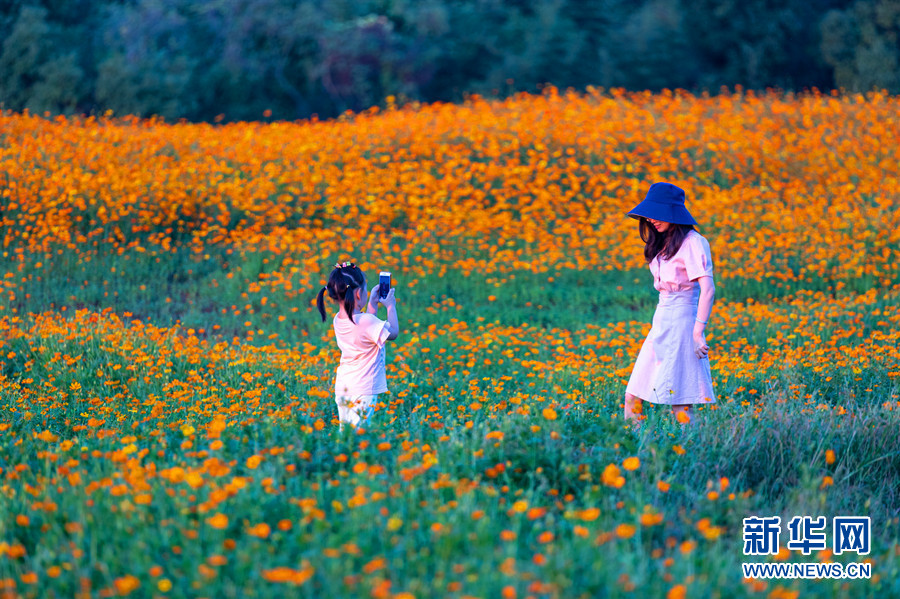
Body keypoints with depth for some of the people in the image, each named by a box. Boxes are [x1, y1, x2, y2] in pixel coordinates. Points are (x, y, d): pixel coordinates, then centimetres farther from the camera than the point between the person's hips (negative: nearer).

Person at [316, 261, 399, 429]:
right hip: (363, 391, -8)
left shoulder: (338, 320, 3)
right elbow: (393, 333, -9)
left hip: (342, 388, 8)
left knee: (344, 430, 13)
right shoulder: (366, 321, -22)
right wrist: (391, 307, 2)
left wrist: (373, 303, 20)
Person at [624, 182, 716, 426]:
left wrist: (698, 333, -22)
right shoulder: (664, 242, 14)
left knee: (678, 403, -7)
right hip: (661, 321, 9)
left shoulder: (691, 242, -12)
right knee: (633, 396, 4)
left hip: (681, 321, -9)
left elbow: (708, 289, -19)